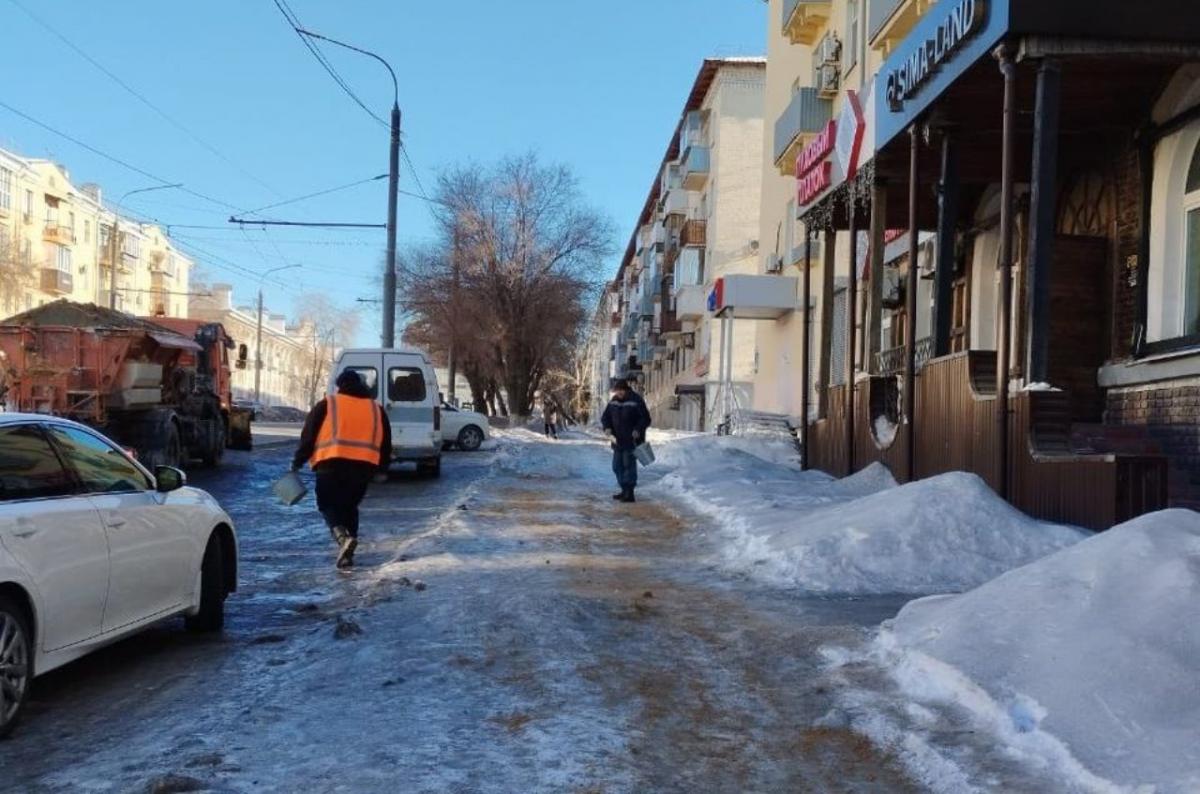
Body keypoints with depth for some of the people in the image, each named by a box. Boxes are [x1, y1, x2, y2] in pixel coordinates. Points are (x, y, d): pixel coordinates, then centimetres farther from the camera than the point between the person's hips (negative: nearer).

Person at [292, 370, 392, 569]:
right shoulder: (376, 409, 19)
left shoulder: (326, 405, 9)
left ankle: (342, 536, -21)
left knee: (328, 504, 7)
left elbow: (308, 436, 6)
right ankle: (346, 554, 12)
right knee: (350, 506, 18)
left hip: (332, 463, -3)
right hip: (364, 465, 3)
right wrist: (383, 469, 30)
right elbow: (386, 444, 22)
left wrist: (298, 462, 11)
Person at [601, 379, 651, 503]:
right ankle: (624, 490, 22)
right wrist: (607, 427, -5)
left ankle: (629, 493, -6)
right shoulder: (613, 401, 8)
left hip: (631, 440, -7)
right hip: (617, 440, 7)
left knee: (629, 465, -9)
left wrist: (638, 430, -22)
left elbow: (645, 418, -8)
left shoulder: (636, 400, -10)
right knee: (617, 466, 11)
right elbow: (605, 416, 14)